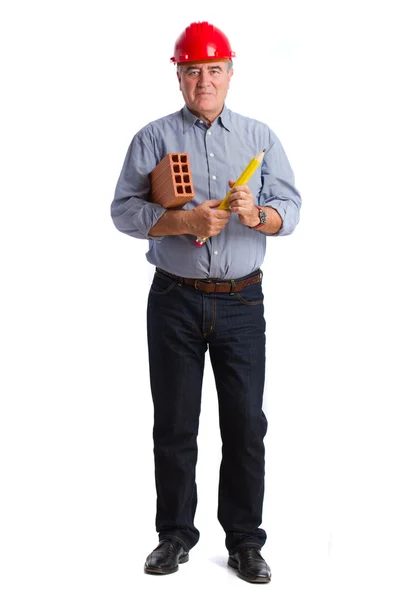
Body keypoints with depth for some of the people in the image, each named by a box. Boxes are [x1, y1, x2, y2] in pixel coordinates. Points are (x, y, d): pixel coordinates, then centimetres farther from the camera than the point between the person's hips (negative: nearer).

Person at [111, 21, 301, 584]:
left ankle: (245, 541, 15)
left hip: (242, 303, 1)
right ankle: (175, 535, 20)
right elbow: (124, 209, -3)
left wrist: (256, 214, -18)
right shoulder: (153, 137, 5)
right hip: (175, 300, -1)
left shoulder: (260, 137, 10)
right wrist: (185, 222, -17)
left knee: (246, 422, 3)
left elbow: (290, 210, 4)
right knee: (174, 424, 7)